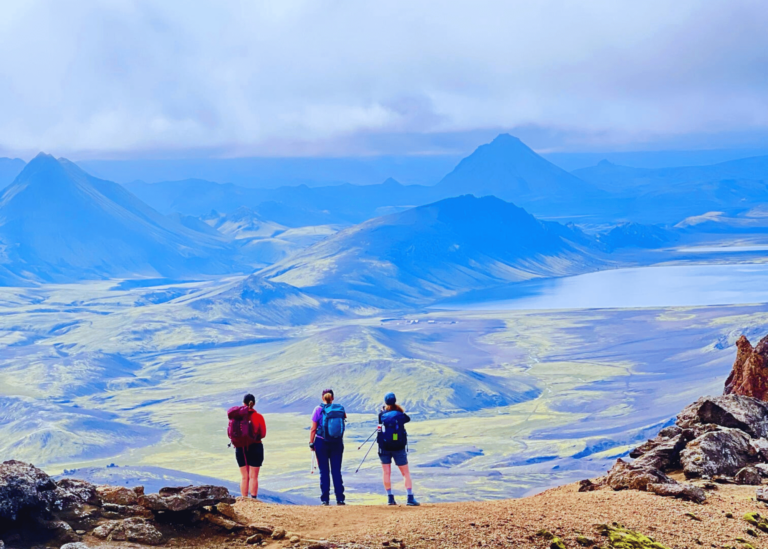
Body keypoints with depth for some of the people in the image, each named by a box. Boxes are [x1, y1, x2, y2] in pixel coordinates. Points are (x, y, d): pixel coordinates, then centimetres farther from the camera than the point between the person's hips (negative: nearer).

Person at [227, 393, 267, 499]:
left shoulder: (235, 416, -4)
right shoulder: (258, 417, -9)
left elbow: (230, 433, -2)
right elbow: (263, 434, -4)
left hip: (240, 449, 2)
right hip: (255, 448, -2)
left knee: (244, 477, 10)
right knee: (253, 477, 1)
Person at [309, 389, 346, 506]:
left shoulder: (319, 409, -7)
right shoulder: (340, 409, 0)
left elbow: (313, 429, -7)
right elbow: (343, 422, 9)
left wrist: (311, 443, 0)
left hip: (322, 443, -2)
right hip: (337, 443, 2)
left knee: (324, 471, 4)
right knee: (336, 471, 8)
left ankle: (325, 499, 4)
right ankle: (340, 498, 5)